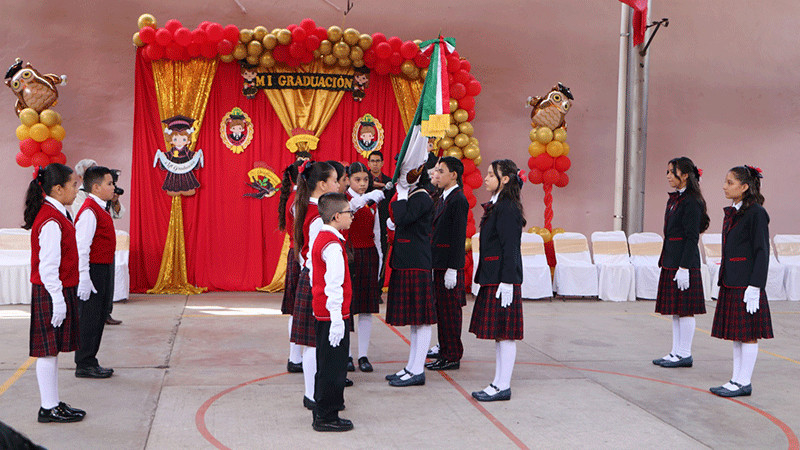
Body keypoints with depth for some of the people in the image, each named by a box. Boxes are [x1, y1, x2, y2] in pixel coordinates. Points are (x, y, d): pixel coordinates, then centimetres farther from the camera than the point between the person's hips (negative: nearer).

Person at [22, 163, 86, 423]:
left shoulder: (56, 214, 12)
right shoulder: (51, 221, -19)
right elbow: (48, 265, -21)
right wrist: (57, 299, -20)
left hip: (61, 290, 10)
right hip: (51, 293, -10)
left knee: (52, 350, 14)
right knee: (48, 350, -2)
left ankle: (53, 404, 22)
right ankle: (49, 408, 5)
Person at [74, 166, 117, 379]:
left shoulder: (100, 209, 14)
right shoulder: (89, 211, -16)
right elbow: (81, 247, -21)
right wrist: (84, 278, -23)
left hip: (104, 269, 10)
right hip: (94, 270, -10)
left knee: (99, 318, 14)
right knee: (89, 319, -3)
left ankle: (90, 362, 23)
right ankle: (84, 365, 5)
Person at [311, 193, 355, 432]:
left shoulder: (321, 238, 12)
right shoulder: (333, 245, -19)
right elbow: (334, 284, -23)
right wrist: (337, 319, -23)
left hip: (322, 313, 10)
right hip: (332, 313, -10)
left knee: (326, 364, 19)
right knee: (333, 365, -3)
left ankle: (323, 409, 30)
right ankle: (326, 417, 4)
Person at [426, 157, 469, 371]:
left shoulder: (458, 200, -13)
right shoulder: (442, 198, 16)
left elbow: (459, 237, -17)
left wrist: (452, 269, -20)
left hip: (449, 265, -10)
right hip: (439, 264, 10)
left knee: (450, 311, -3)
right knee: (441, 311, 13)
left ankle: (452, 357, 5)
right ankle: (445, 352, 22)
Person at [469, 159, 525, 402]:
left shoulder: (507, 209, -13)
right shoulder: (496, 206, 15)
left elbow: (510, 248, -18)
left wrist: (507, 282, -20)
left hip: (503, 279, -10)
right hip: (492, 278, 10)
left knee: (504, 333, -3)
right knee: (500, 334, 12)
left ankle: (503, 387, 2)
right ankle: (498, 383, 19)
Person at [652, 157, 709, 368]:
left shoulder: (692, 202, -13)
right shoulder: (674, 199, 15)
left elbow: (692, 237, -16)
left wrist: (684, 268, -19)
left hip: (685, 262, -10)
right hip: (671, 260, 10)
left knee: (684, 309, -2)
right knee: (676, 310, 13)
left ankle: (685, 354, 5)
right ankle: (676, 352, 19)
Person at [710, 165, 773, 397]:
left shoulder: (756, 213, -11)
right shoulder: (731, 213, 14)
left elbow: (762, 252, -13)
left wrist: (754, 287, -17)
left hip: (746, 283, -8)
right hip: (731, 282, 9)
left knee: (748, 333, -1)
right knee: (736, 333, 12)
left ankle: (744, 382, 5)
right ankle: (737, 380, 18)